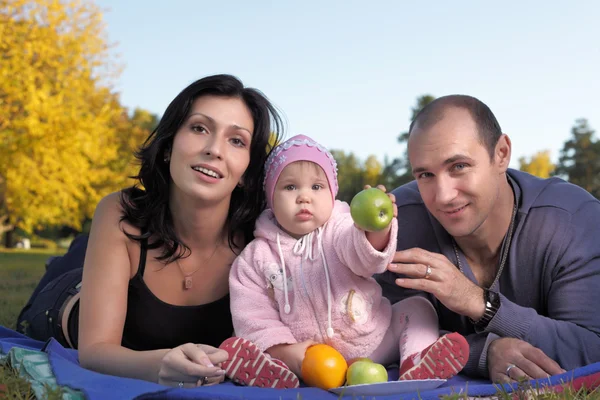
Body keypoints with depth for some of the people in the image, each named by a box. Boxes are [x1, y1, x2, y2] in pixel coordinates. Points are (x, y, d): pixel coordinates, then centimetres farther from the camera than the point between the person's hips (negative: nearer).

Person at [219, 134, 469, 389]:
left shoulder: (339, 229, -4)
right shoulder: (257, 256, -1)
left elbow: (363, 257, -26)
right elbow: (254, 314, -4)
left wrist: (378, 230, -51)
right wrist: (285, 351, -20)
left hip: (371, 342, 1)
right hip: (309, 358, 0)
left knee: (417, 308, -7)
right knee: (235, 348, -16)